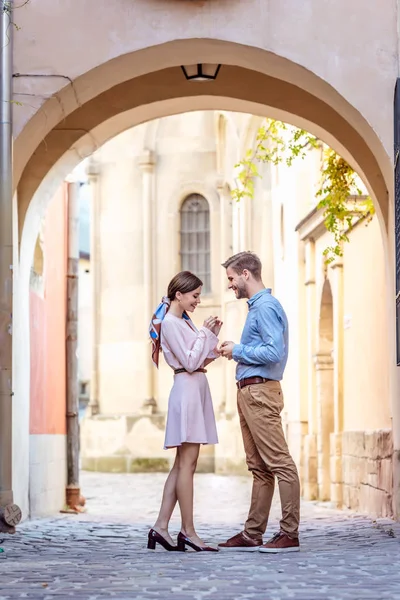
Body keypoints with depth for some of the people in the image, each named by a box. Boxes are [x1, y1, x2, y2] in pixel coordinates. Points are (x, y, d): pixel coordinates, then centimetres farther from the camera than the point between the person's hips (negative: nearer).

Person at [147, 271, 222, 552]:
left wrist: (213, 334, 8)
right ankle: (188, 531, -7)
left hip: (197, 389, 10)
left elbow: (204, 359, 19)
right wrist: (205, 333, -9)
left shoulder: (185, 321, 18)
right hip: (187, 389, -10)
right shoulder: (170, 323, -10)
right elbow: (190, 362, -15)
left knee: (183, 464, 8)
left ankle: (161, 527, 8)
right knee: (187, 463, -8)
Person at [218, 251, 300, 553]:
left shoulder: (266, 307, -13)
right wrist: (236, 350, 13)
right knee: (259, 468, 11)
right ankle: (253, 534, 15)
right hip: (249, 392, 11)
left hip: (260, 392, -11)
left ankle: (290, 534, -9)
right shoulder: (257, 306, 20)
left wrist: (238, 351, -11)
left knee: (279, 463, -9)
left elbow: (274, 352, -22)